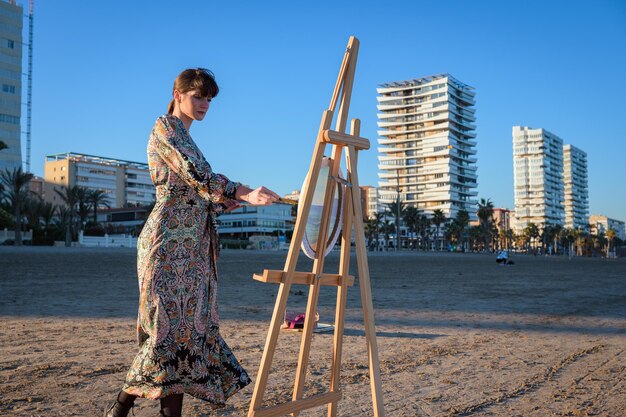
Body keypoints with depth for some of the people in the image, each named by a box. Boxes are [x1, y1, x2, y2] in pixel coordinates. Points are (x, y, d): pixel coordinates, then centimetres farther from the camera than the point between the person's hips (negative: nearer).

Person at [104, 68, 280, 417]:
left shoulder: (186, 138, 24)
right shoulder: (165, 126, -2)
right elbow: (197, 174, -18)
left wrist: (243, 198, 7)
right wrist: (244, 193, -24)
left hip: (193, 247, 9)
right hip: (169, 241, -9)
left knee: (191, 327, 4)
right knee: (172, 325, -9)